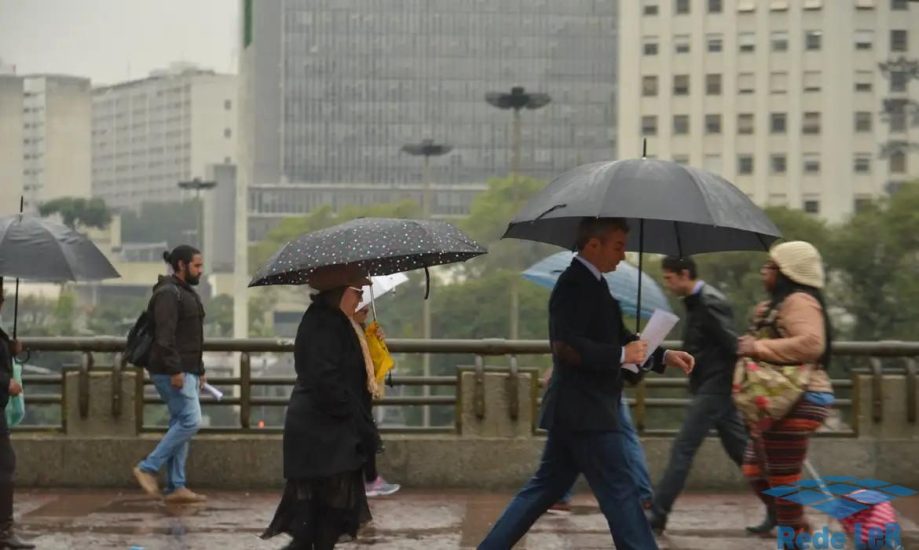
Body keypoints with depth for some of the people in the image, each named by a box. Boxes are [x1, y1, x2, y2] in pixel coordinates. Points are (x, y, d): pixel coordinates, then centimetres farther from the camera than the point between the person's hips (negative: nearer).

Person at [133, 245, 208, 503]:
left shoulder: (186, 293, 21)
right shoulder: (168, 293, -12)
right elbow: (165, 336, -21)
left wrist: (199, 370, 24)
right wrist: (175, 370, -25)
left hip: (186, 371, 10)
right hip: (173, 372, -10)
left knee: (180, 424, 8)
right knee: (190, 420, -14)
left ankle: (176, 487, 10)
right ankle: (147, 468, -8)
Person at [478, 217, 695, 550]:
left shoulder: (591, 284, 16)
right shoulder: (574, 284, -16)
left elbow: (616, 340, 23)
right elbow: (565, 345, -27)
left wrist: (663, 356, 11)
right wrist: (621, 356, -21)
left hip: (577, 410, 10)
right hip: (583, 411, -10)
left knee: (547, 487, 14)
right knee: (619, 491, -6)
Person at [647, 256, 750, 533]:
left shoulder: (710, 302, -18)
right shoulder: (696, 301, 11)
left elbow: (733, 345, -20)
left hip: (715, 386, -10)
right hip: (709, 386, 10)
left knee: (682, 449, -6)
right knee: (740, 450, 12)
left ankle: (657, 515, -2)